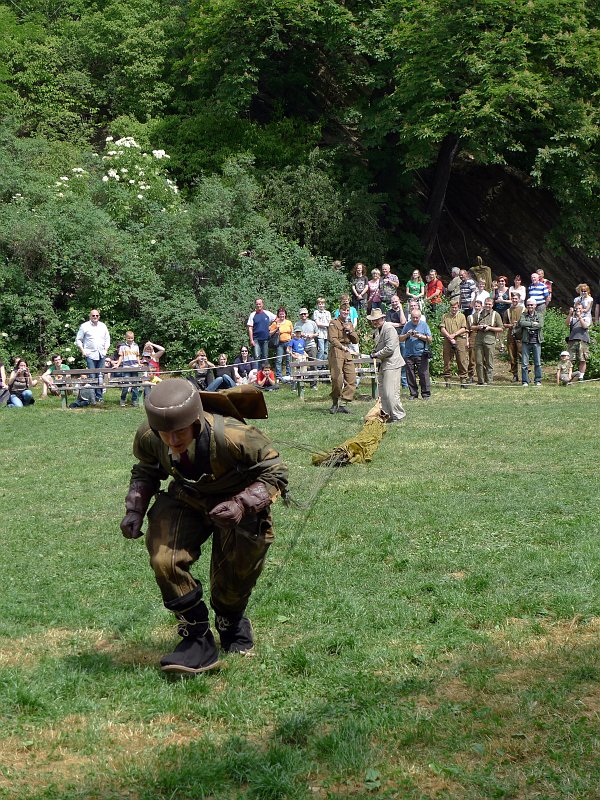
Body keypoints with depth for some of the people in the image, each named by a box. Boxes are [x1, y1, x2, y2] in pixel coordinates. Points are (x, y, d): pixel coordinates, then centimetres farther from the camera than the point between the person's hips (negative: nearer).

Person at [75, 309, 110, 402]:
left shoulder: (103, 326, 15)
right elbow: (78, 340, 5)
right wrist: (83, 351, -4)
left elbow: (107, 338, 22)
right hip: (90, 355, -4)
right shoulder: (84, 326, 2)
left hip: (101, 355, 4)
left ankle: (99, 397, 8)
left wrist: (106, 350, 9)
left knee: (100, 376, 3)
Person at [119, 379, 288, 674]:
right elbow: (146, 471, 2)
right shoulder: (148, 437, -23)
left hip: (236, 504, -3)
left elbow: (275, 472, -23)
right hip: (186, 501, 3)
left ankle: (232, 626, 42)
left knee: (232, 582, 4)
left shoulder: (233, 436, -38)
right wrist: (135, 509, -13)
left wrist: (242, 505, -38)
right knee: (164, 560, -20)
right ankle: (197, 640, -5)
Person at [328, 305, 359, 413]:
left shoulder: (350, 324, 21)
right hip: (336, 352, -6)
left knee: (352, 380, -3)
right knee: (337, 379, -13)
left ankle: (344, 404, 0)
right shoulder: (334, 323, 0)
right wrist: (343, 347, -24)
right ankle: (335, 403, 3)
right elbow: (333, 339, -12)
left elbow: (356, 341, 18)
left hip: (347, 353, 6)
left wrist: (350, 331, 1)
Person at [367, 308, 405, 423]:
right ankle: (385, 413, 19)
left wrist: (377, 355, -11)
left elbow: (390, 348, -22)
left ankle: (398, 415, 0)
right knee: (382, 391, 12)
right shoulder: (377, 330, 16)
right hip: (383, 364, 10)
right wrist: (373, 352, 9)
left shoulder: (389, 329, -15)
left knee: (391, 392, -11)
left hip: (392, 364, -10)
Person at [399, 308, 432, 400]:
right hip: (409, 354, 3)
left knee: (424, 374, -4)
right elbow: (400, 339, 9)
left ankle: (426, 394, 3)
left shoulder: (424, 325, 3)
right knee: (410, 375, 4)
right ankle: (413, 394, 13)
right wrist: (407, 335, -9)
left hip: (421, 354, -3)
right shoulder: (407, 325, 9)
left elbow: (430, 339, -1)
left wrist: (419, 336, -13)